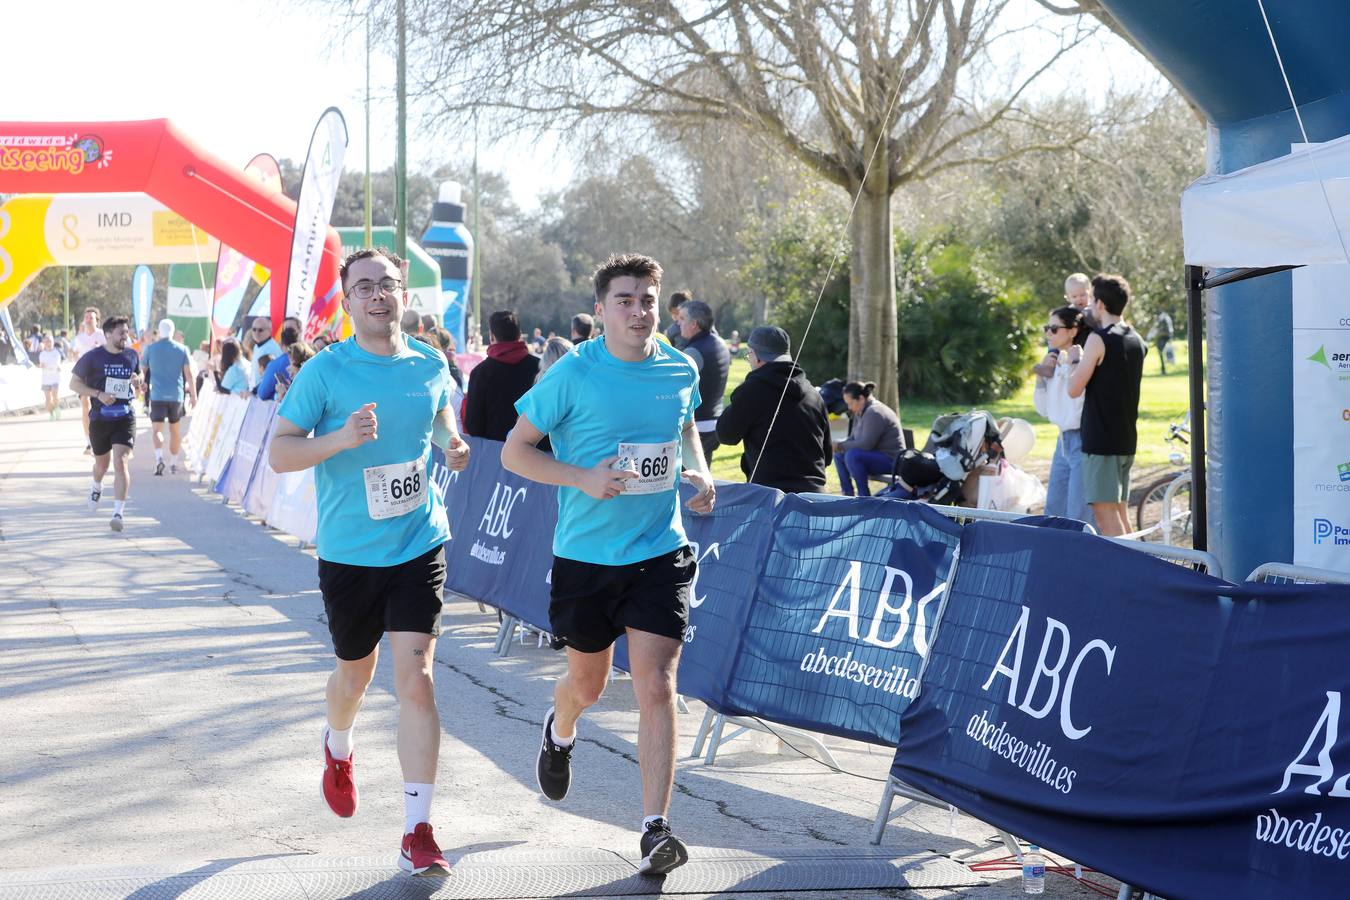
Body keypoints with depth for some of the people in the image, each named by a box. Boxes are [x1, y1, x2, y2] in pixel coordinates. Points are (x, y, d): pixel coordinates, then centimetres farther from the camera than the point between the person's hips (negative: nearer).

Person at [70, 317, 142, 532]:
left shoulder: (132, 355, 6)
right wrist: (99, 394, -16)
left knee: (121, 462, -16)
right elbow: (74, 383, -3)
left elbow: (138, 383, 21)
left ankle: (118, 513, -18)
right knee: (102, 462, 17)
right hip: (100, 418, 0)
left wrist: (137, 382, -4)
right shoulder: (93, 357, -5)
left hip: (125, 417, 0)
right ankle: (97, 487, 53)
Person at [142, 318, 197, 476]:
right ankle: (173, 463, 20)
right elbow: (189, 374, -1)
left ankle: (159, 457, -30)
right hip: (176, 395, 2)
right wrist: (193, 395, 5)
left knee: (156, 429, -5)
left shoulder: (150, 349, 1)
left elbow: (143, 371, 10)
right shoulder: (182, 349, 2)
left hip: (157, 395, -2)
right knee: (175, 430, 16)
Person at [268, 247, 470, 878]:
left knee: (415, 680, -10)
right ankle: (338, 750, 54)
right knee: (355, 674, 18)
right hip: (348, 551, -1)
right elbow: (279, 453, -10)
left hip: (419, 544, 1)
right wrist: (341, 437, -26)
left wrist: (452, 443, 4)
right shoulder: (325, 370, -9)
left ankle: (418, 834, -6)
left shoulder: (430, 364, 2)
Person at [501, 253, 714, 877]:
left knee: (656, 684, -11)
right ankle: (560, 733, 53)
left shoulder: (681, 371, 0)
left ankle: (654, 828, -7)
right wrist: (583, 478, -21)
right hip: (586, 552, -1)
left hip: (660, 551, 1)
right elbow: (514, 451, -7)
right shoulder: (574, 374, -11)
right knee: (587, 682, 16)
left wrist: (699, 472, 2)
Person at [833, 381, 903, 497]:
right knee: (839, 454, 9)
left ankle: (864, 496, -22)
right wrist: (839, 446, -6)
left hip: (891, 460, -11)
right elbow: (853, 438, 15)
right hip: (878, 456, 11)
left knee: (852, 455, -30)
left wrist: (841, 445, -18)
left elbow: (866, 444, -27)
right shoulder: (859, 413, 10)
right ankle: (848, 494, 8)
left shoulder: (874, 413, -20)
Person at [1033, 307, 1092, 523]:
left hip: (1082, 441, -9)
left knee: (1079, 517, -6)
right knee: (1053, 511, 16)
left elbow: (1079, 409, -23)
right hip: (1064, 441, 9)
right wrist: (1041, 376, 2)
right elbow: (1044, 410, 13)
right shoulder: (1055, 362, 8)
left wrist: (1070, 367, -22)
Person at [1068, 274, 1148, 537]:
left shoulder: (1099, 339, -13)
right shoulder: (1136, 340, 12)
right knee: (1119, 511, 14)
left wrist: (1076, 361, 5)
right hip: (1127, 438, 8)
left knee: (1105, 512, -9)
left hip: (1101, 438, -8)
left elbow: (1074, 389, -11)